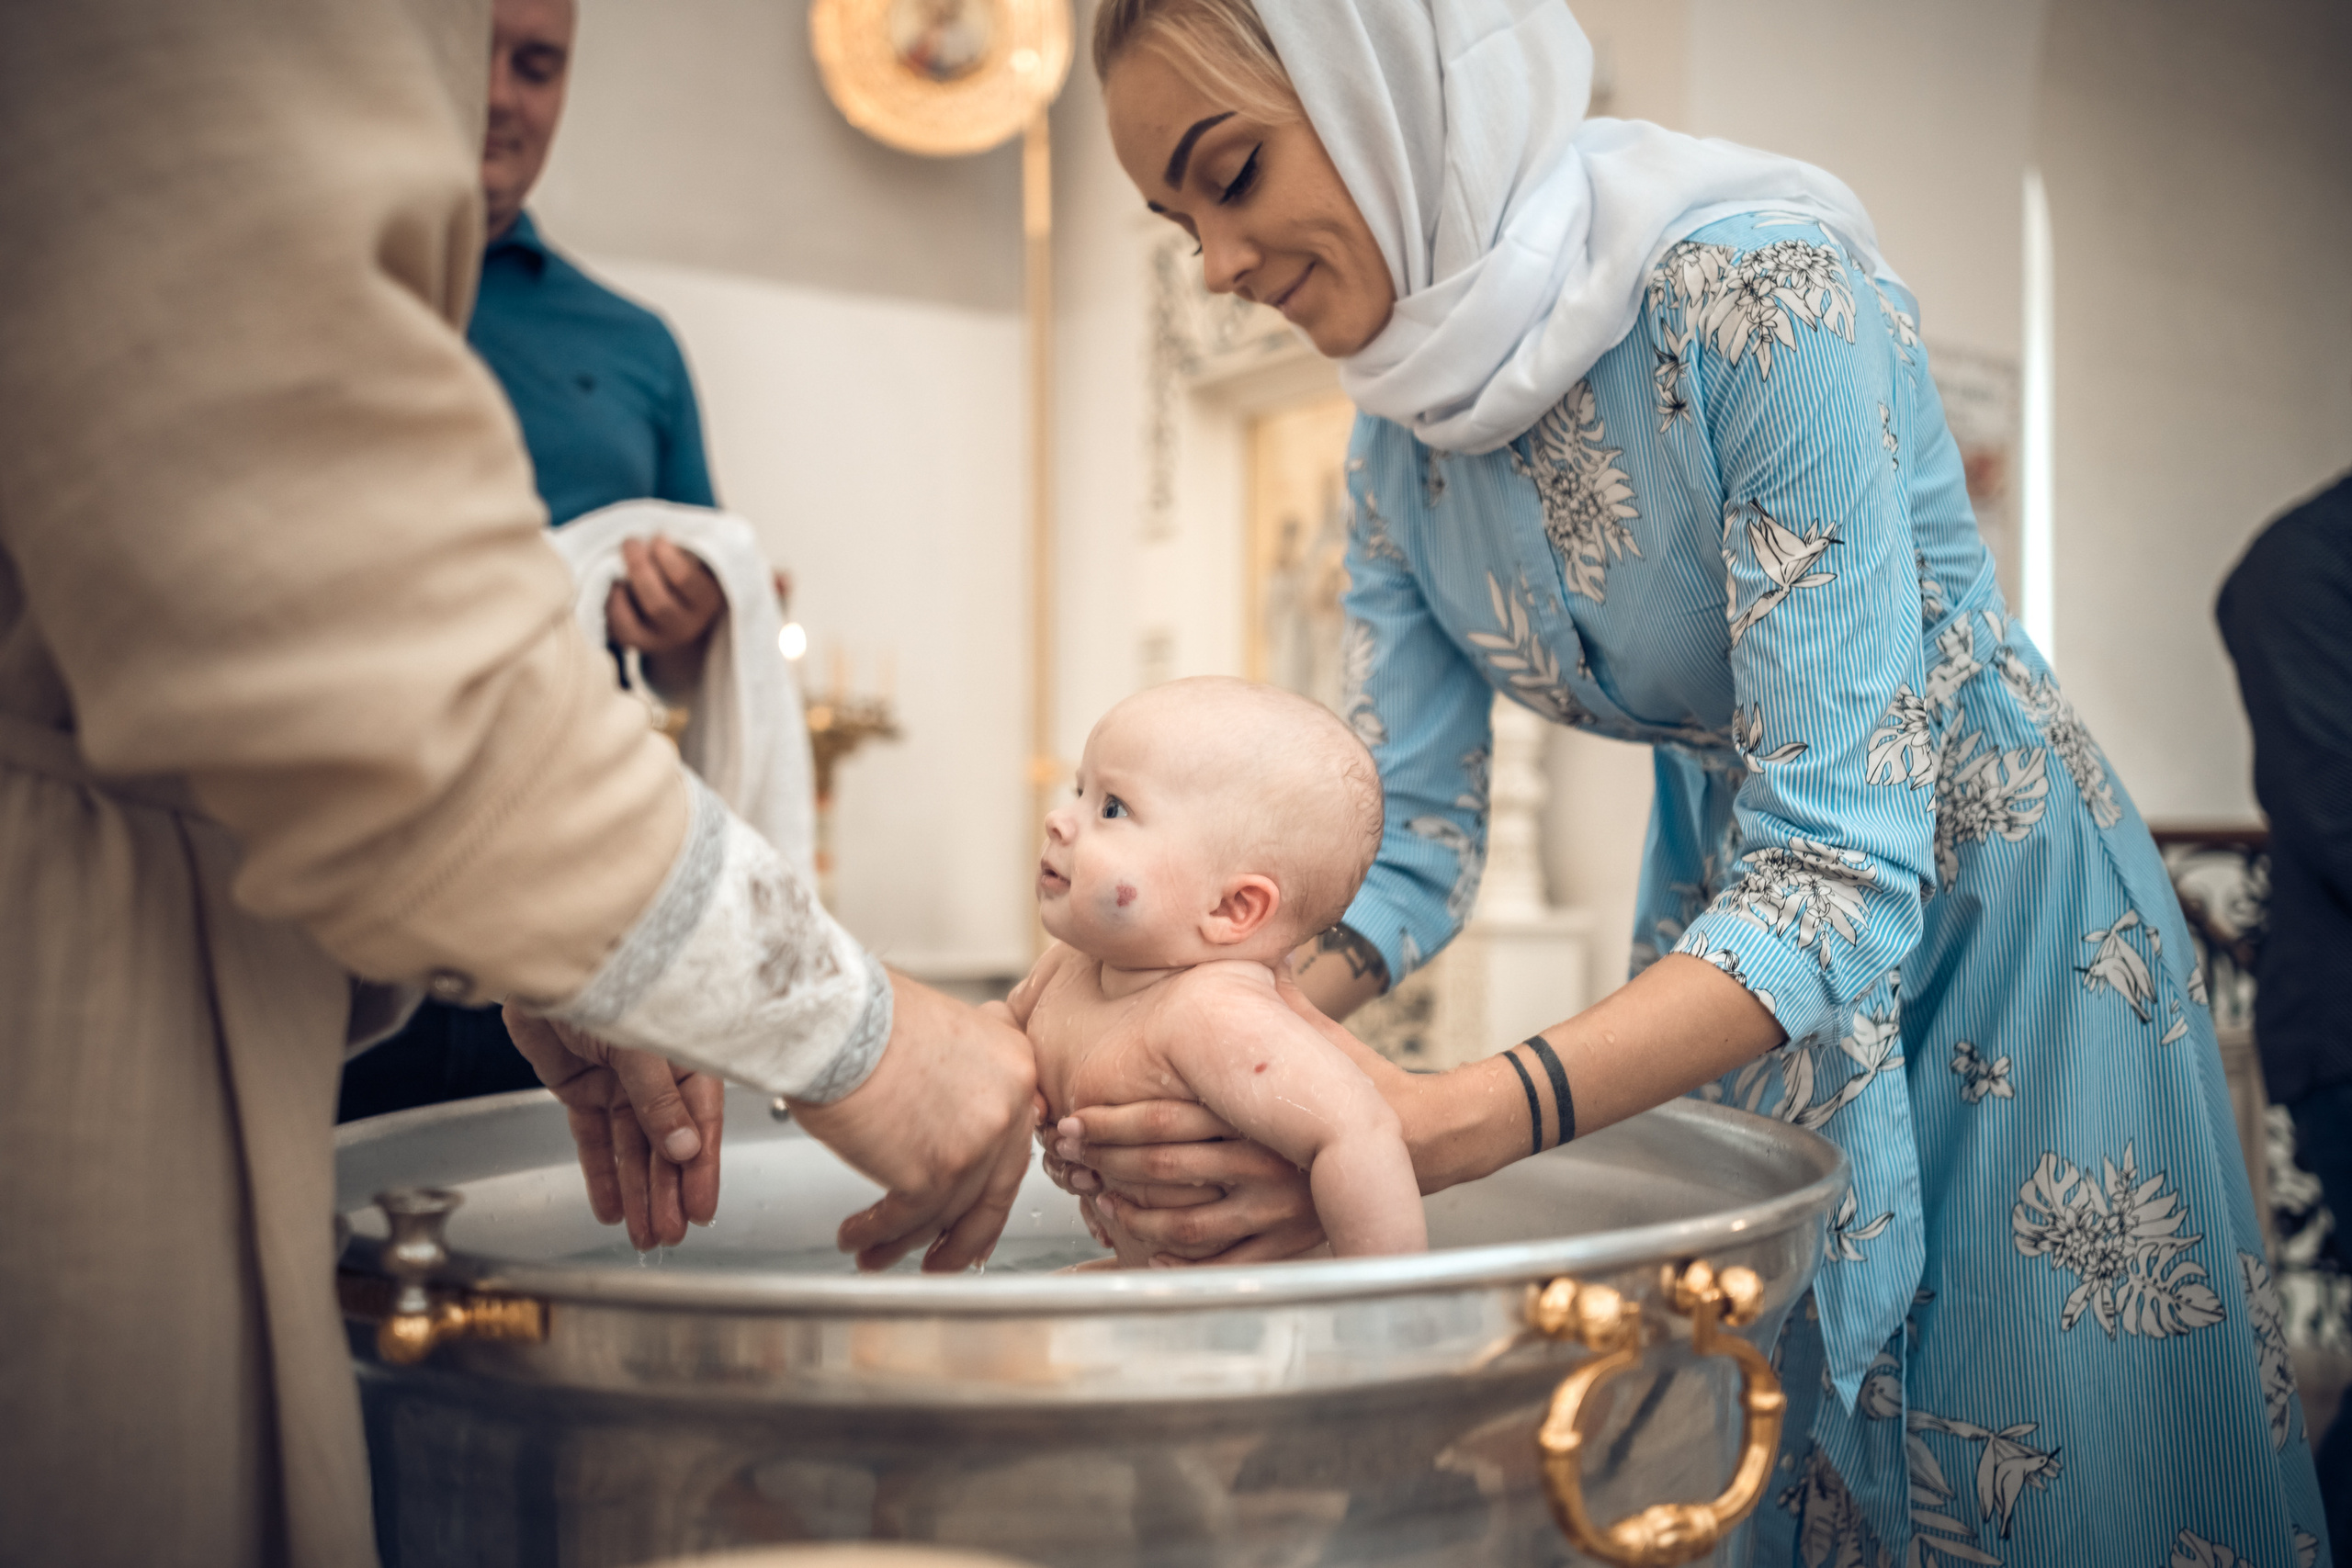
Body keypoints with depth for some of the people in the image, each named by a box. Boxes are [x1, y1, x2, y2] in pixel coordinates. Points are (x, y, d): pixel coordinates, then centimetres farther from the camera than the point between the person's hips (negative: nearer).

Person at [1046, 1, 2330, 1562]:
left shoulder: (1759, 278, -28)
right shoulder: (1404, 437, -7)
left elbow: (1841, 872, -32)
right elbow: (1409, 843, -4)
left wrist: (1458, 1121, -44)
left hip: (1990, 931, -5)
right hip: (1725, 926, 6)